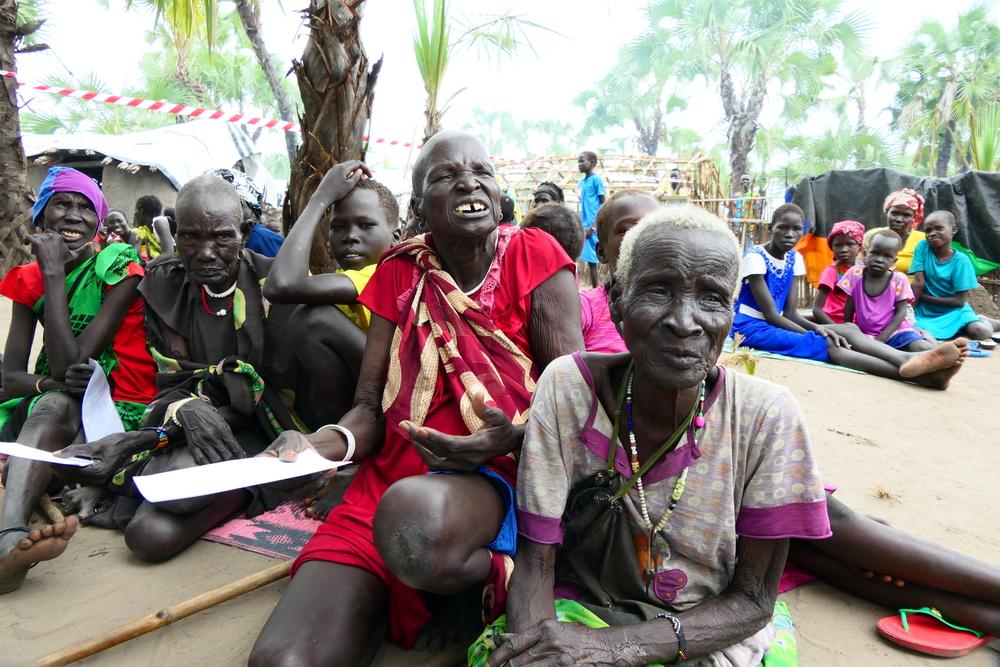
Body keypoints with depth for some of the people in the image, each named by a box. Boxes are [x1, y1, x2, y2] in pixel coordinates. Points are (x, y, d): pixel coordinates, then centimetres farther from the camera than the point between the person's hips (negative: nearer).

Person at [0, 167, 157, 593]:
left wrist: (55, 274, -16)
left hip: (122, 413, -1)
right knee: (53, 404, -32)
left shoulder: (120, 270, -8)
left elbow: (69, 364, -17)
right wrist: (51, 384, -23)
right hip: (58, 410, 2)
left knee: (54, 408, -31)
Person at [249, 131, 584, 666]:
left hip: (493, 481, -2)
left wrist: (510, 437, -25)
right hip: (389, 475, 3)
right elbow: (370, 407, 6)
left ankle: (494, 570, -7)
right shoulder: (400, 272, 8)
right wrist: (317, 446, -16)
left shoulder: (533, 255, -1)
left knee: (414, 513, -39)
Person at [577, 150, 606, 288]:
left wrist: (594, 226, -16)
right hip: (585, 226, 7)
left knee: (596, 260, -5)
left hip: (594, 226, -7)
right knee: (590, 261, 8)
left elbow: (603, 205, -10)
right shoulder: (582, 182, 14)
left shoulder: (596, 180, -7)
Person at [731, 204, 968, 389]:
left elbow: (790, 312, 3)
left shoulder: (794, 259, 10)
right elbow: (771, 314, -17)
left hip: (776, 323, 7)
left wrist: (816, 327, -18)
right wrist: (814, 333, -20)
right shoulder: (755, 257, -13)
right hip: (751, 326, -7)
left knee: (848, 330, -19)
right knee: (827, 345, -31)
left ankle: (909, 360, -46)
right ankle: (917, 373, -48)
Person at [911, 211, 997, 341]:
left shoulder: (961, 260, -10)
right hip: (926, 312, 2)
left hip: (954, 311, -2)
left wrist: (923, 297, -14)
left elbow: (960, 301, -12)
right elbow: (918, 283, -10)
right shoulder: (923, 247, -8)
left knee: (982, 332, -27)